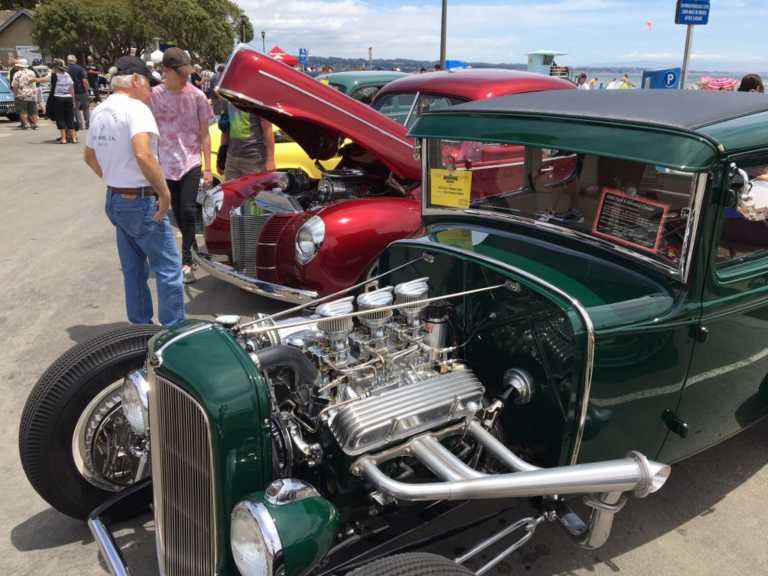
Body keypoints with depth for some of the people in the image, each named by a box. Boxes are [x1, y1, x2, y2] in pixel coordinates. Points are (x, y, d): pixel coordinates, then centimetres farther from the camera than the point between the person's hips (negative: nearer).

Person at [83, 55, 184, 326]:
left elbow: (89, 156, 23)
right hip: (141, 202, -9)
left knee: (133, 270, 16)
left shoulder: (99, 111, 11)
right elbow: (143, 155, -30)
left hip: (114, 200, 9)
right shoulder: (135, 108, -16)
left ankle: (140, 327, 24)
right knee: (168, 269, -2)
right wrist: (164, 192, -22)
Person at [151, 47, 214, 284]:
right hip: (167, 164, 2)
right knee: (178, 213, 10)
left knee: (188, 211, -11)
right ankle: (194, 245, 31)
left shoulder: (197, 96, -4)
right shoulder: (154, 96, -3)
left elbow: (204, 134, 1)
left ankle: (186, 260, -4)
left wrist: (208, 167, -2)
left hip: (192, 162, -2)